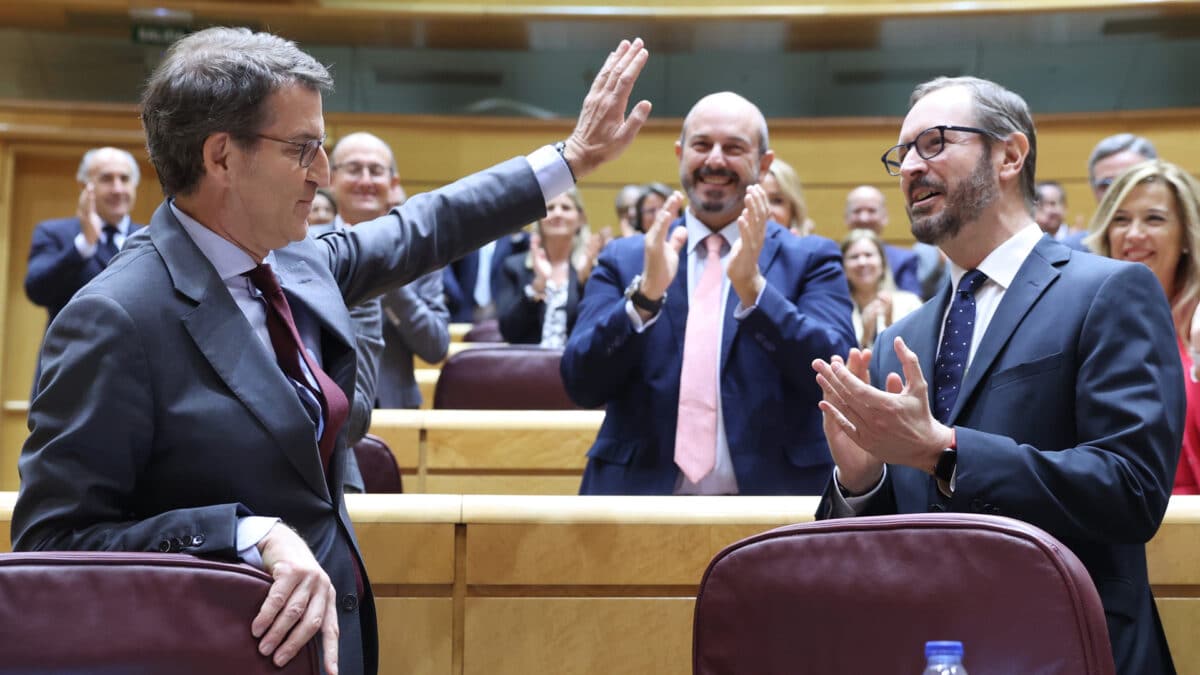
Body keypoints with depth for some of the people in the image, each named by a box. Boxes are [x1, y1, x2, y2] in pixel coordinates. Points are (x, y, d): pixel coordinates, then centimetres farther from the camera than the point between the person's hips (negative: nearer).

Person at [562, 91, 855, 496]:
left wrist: (753, 286, -22)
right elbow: (582, 386, -4)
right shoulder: (623, 260, 5)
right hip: (641, 490, 1)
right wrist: (645, 293, -18)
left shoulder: (811, 260, 2)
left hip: (772, 490, -1)